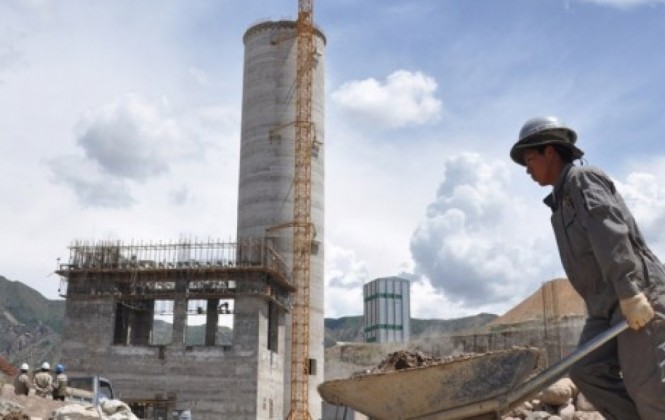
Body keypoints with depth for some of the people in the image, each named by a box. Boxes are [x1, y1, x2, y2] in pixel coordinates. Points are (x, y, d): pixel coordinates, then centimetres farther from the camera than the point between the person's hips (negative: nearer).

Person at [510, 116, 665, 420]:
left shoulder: (582, 178, -4)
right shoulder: (562, 199, 23)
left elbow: (610, 234, -18)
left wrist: (629, 292, -27)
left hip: (638, 294, -9)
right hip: (606, 304, 9)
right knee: (588, 371, -5)